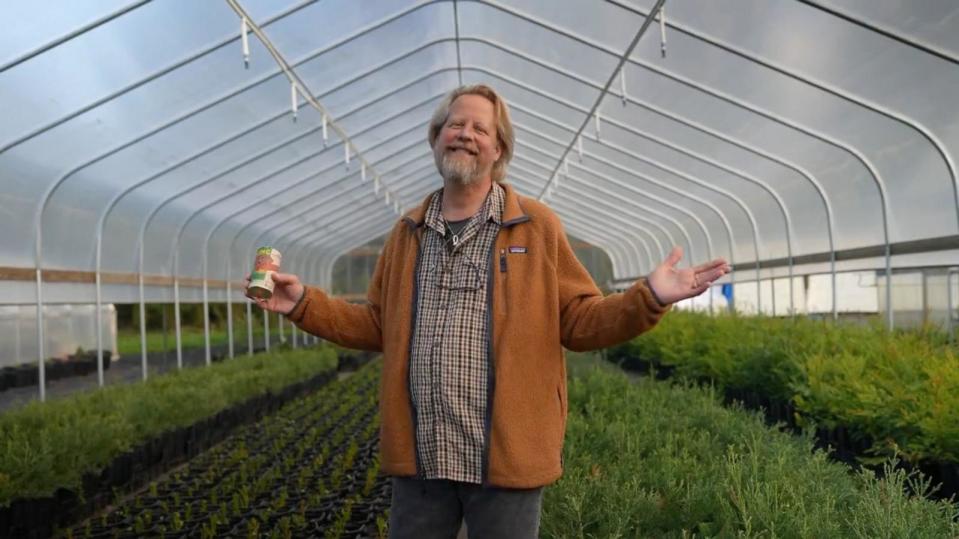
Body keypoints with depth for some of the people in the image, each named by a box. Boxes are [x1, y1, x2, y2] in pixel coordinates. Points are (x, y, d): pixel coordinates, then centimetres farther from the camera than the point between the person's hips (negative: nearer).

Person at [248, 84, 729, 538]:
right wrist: (304, 303, 7)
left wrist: (648, 297, -15)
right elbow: (378, 327, 14)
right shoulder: (407, 233, 11)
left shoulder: (537, 226, -1)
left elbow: (578, 322, 0)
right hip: (420, 458, 4)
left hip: (506, 456, -3)